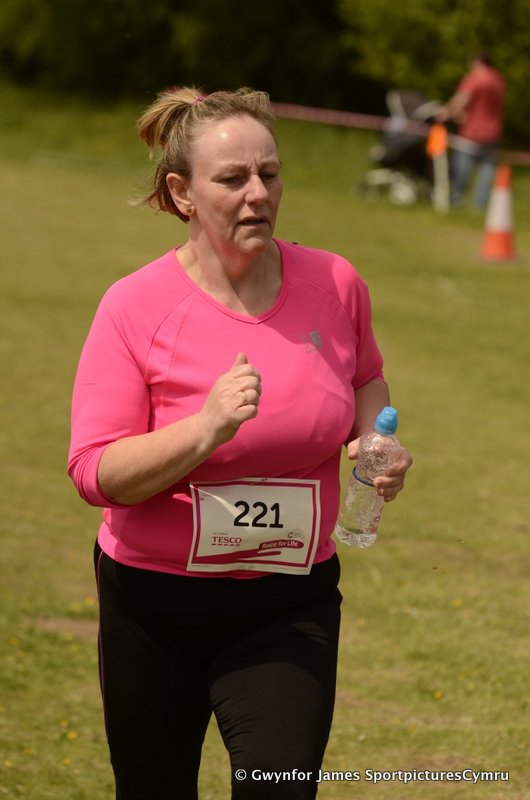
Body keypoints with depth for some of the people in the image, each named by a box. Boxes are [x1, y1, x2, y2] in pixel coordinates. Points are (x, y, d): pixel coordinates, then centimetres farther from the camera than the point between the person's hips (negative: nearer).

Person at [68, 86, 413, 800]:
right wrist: (206, 428, -31)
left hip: (290, 605, 1)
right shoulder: (136, 307, -13)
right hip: (155, 600, -1)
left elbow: (365, 380, 18)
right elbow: (95, 473, -17)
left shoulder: (335, 285, -4)